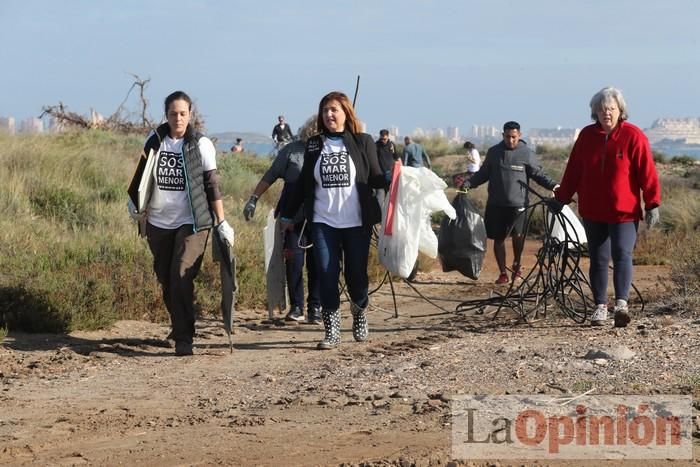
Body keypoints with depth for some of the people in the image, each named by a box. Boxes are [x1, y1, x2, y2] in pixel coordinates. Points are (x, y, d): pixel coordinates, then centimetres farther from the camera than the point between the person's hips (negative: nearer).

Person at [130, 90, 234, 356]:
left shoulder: (201, 144, -3)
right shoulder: (154, 141, 5)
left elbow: (212, 186, -1)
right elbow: (143, 177, 16)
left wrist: (221, 222, -3)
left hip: (192, 223, -4)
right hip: (158, 223, 4)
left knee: (181, 278, -17)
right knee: (166, 281, 11)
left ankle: (184, 338, -12)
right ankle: (179, 327, 31)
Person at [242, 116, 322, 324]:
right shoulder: (292, 151, 1)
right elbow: (270, 176, 6)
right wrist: (253, 199, 0)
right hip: (294, 218, -1)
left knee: (316, 263, 3)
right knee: (294, 260, 0)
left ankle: (315, 307, 11)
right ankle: (296, 307, 10)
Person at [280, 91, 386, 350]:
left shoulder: (363, 142, 2)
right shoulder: (314, 145, 8)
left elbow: (375, 179, 2)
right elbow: (303, 183, 14)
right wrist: (288, 215, 14)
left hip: (357, 223, -1)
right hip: (323, 223, 2)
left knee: (356, 275, 3)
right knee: (327, 277, -3)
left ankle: (360, 313, 32)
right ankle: (331, 333, 4)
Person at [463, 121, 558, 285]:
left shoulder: (527, 154, 1)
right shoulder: (493, 152, 9)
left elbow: (539, 174, 5)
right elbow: (483, 174, 17)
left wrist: (552, 185, -10)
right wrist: (468, 183, 4)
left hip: (518, 204, -3)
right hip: (496, 204, 3)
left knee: (518, 234, -20)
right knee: (498, 239, 7)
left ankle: (516, 265, 5)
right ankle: (503, 273, 19)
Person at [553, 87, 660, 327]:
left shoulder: (633, 136, -6)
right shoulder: (587, 136, 5)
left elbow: (647, 172, -7)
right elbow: (573, 171, 11)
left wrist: (652, 203, -10)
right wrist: (561, 198, 13)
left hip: (624, 211, -4)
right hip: (593, 212, 4)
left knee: (622, 255, -14)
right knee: (598, 260, 8)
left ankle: (621, 303, -22)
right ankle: (600, 306, 15)